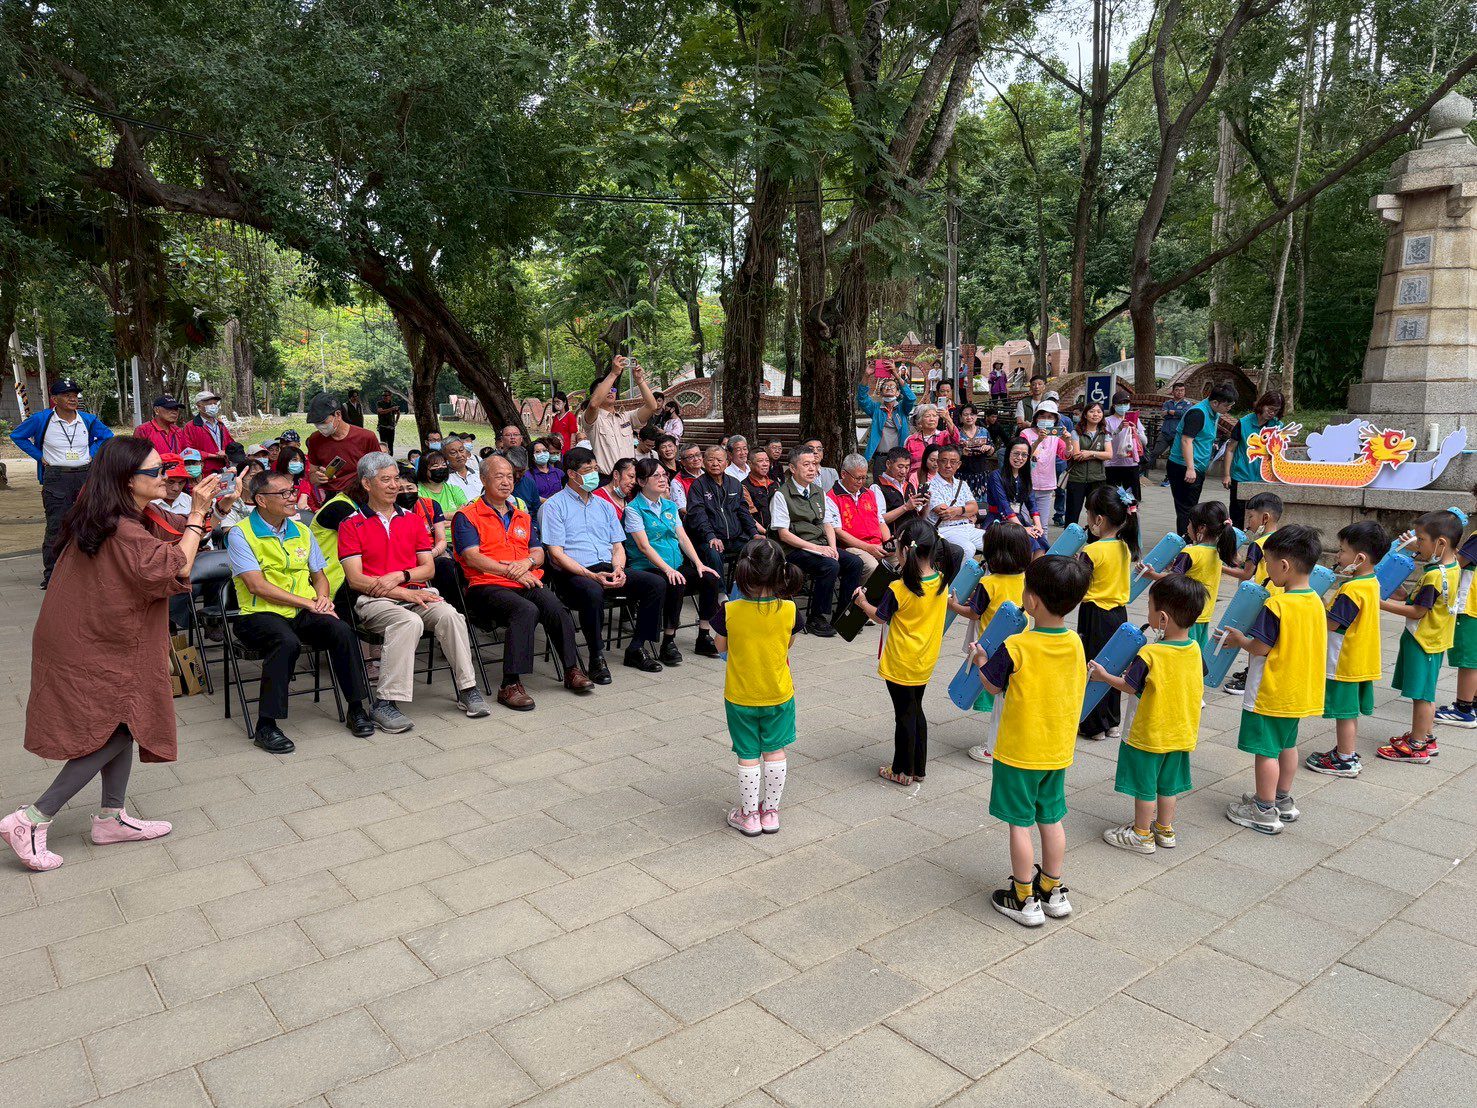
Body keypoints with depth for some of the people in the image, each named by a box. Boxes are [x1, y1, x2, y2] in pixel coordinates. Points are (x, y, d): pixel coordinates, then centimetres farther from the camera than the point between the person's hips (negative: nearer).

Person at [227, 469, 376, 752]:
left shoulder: (302, 532, 16)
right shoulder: (241, 534, -2)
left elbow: (319, 575, 22)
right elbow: (257, 585, -12)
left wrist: (323, 597, -2)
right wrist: (308, 602, -15)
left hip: (303, 613, 5)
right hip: (261, 614, -5)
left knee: (342, 630, -24)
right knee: (287, 641, -37)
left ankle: (356, 708, -10)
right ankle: (265, 726, -27)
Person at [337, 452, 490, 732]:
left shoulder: (412, 519, 19)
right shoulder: (351, 525, 6)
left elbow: (428, 568, 14)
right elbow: (355, 579, -4)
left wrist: (398, 577, -7)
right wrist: (404, 593, -14)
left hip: (416, 594, 4)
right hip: (374, 600, -4)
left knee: (449, 615, -28)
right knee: (409, 622, -36)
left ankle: (467, 689, -19)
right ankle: (385, 703, -34)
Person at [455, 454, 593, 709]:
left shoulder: (523, 516, 25)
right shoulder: (466, 516, 6)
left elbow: (538, 552, 18)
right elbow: (472, 557, -6)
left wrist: (527, 562, -6)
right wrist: (511, 571, -14)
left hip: (528, 583, 5)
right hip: (487, 586, -5)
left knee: (556, 608, -27)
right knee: (527, 610, -36)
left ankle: (571, 670, -15)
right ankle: (510, 685, -34)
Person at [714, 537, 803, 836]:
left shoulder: (729, 611, -20)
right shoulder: (788, 610, -16)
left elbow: (721, 645, -2)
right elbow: (788, 644, 1)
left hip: (740, 697, -1)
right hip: (779, 695, 1)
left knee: (748, 756, 12)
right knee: (774, 752, 17)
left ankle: (749, 816, 23)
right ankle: (771, 812, 28)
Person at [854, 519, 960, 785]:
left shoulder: (898, 589, -23)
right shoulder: (942, 581, -9)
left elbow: (880, 618, -7)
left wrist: (862, 603, 11)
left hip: (900, 664, -5)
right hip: (926, 663, 6)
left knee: (904, 714, 7)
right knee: (916, 710, 21)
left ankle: (903, 771, 20)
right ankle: (919, 767, 30)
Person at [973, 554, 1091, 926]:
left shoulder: (1015, 647, -21)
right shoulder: (1075, 644, -5)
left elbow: (994, 687, -8)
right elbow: (1080, 686, 8)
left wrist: (980, 661, 10)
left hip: (1019, 752, -5)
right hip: (1058, 751, 6)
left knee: (1020, 823, 6)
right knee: (1051, 819, 18)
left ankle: (1024, 900, 15)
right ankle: (1053, 891, 31)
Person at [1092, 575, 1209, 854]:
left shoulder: (1149, 654, -26)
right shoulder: (1195, 649, -7)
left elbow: (1130, 687, -15)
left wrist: (1104, 676, 0)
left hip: (1149, 734, -6)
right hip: (1181, 733, 6)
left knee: (1145, 785, 9)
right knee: (1168, 783, 21)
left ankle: (1141, 835, 22)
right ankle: (1165, 830, 34)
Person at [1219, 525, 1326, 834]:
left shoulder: (1277, 605, -23)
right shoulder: (1316, 601, 2)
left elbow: (1260, 648, -21)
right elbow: (1302, 642, 12)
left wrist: (1239, 640, -1)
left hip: (1271, 693, -8)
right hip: (1300, 690, 9)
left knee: (1266, 750, 2)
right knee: (1287, 744, 21)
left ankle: (1265, 812, 11)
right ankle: (1283, 800, 35)